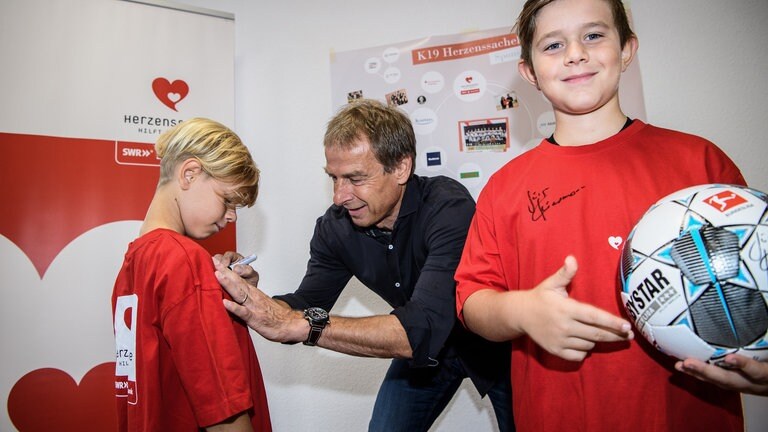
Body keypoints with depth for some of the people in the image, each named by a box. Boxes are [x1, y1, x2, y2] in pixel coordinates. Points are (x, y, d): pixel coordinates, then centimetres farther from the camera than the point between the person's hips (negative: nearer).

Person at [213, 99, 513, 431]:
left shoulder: (449, 207, -35)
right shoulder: (335, 227, -17)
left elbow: (424, 328, -45)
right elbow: (303, 310, -12)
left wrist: (298, 324, -48)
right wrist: (252, 296, -33)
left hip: (492, 343, -3)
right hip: (425, 349, 4)